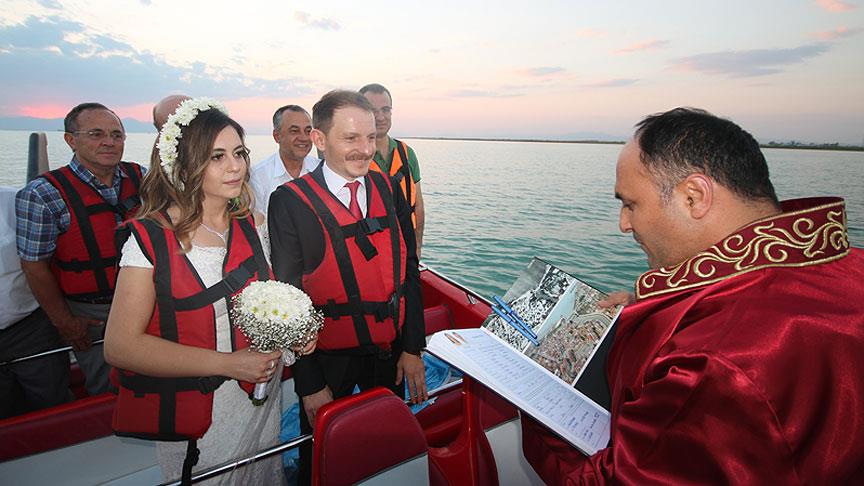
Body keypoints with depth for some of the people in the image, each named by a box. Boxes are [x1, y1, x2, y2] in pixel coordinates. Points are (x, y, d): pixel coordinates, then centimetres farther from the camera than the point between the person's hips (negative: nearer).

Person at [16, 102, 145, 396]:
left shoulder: (141, 178, -3)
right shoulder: (42, 195, -14)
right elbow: (34, 266, -8)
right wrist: (64, 322, -4)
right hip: (89, 314, -3)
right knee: (106, 389, 13)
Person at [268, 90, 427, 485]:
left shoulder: (388, 189, -2)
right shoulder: (290, 201, -14)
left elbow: (409, 271, 1)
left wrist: (413, 348, -1)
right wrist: (309, 383, -9)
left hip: (391, 352, 4)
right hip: (328, 359, -3)